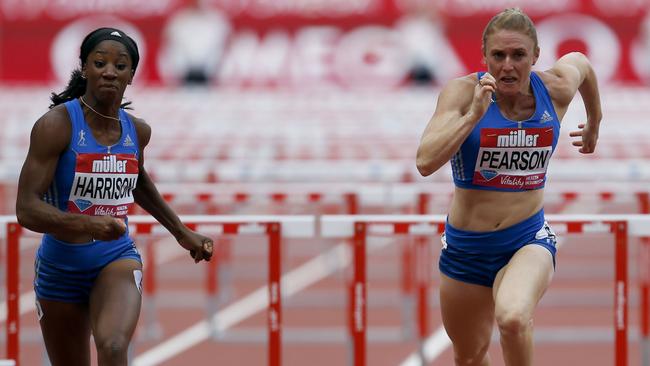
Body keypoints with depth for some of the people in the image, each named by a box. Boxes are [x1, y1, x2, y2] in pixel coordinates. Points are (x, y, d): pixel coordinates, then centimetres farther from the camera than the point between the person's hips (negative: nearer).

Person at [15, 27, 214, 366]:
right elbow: (27, 209, -23)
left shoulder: (137, 131, 0)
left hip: (117, 260, 2)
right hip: (61, 268, -2)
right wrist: (87, 225, -39)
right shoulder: (56, 125, -16)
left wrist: (182, 233, 27)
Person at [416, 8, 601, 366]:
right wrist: (474, 113, -33)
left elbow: (580, 61, 19)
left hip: (529, 239, -1)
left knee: (513, 319, -34)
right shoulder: (463, 92, -14)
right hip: (466, 245, 1)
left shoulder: (556, 88, -7)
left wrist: (594, 122, 32)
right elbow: (425, 162, -27)